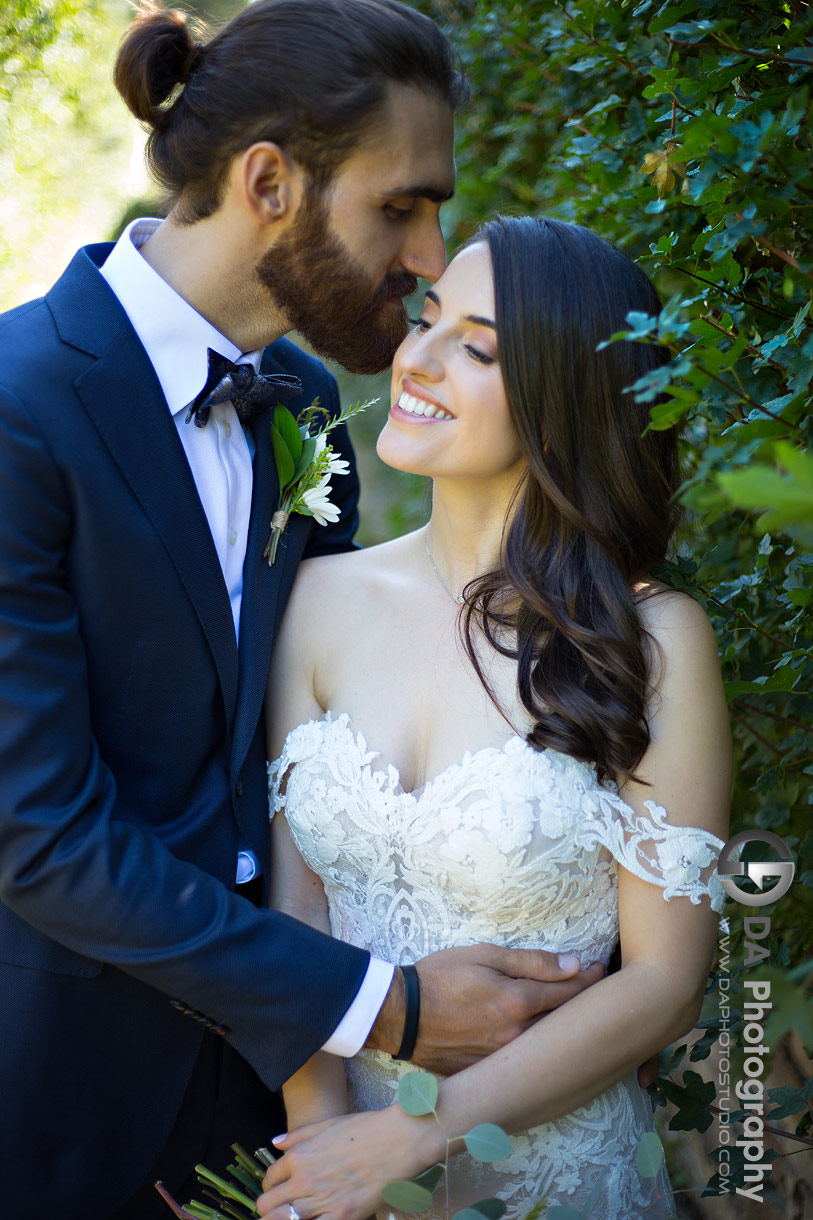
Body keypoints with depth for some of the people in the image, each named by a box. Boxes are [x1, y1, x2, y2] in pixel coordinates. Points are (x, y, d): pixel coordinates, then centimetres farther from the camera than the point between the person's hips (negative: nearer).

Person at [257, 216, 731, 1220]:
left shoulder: (650, 638, -15)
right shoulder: (326, 597, -5)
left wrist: (411, 1139, -14)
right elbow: (291, 895, -4)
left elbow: (665, 983, -13)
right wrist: (318, 1132, -16)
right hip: (335, 1138, 3)